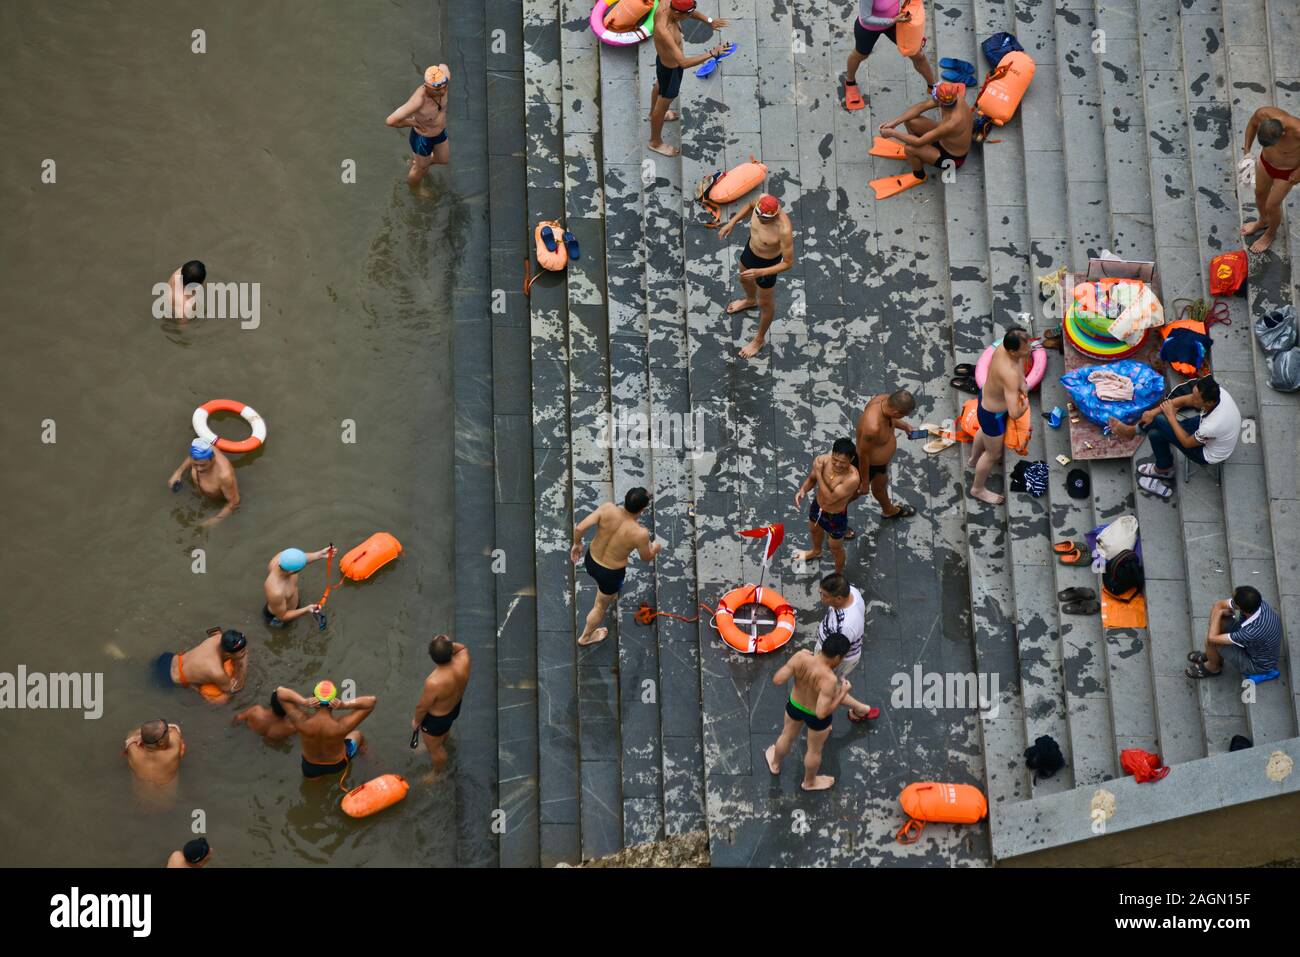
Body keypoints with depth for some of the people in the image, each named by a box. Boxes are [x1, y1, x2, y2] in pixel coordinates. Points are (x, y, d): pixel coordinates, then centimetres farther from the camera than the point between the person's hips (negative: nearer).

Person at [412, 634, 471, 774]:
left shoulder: (434, 682, -45)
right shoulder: (463, 661, -32)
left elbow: (422, 707, -24)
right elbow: (462, 648, -4)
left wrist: (416, 721, -4)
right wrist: (451, 644, -25)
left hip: (436, 719, -6)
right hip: (455, 707, 6)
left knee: (434, 748, 26)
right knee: (445, 730, 39)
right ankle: (437, 746, 71)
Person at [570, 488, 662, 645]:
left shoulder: (608, 508, -27)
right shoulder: (640, 533, -33)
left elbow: (579, 528, -25)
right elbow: (646, 558, -13)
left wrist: (577, 544, -3)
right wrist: (656, 547, 11)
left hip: (590, 561, 3)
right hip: (610, 574, -3)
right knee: (601, 606, 28)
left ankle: (610, 596, 72)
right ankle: (585, 637, 52)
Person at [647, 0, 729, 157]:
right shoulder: (664, 31, -46)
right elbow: (684, 63, -50)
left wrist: (709, 21, -15)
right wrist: (712, 53, -46)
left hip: (663, 59, 8)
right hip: (670, 69, -8)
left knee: (659, 87, 35)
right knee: (664, 104, 16)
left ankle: (654, 113, 66)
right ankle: (656, 142, 40)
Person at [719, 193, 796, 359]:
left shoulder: (784, 230, -44)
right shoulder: (763, 198, -28)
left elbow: (788, 263, -30)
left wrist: (760, 272, -36)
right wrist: (732, 222, -7)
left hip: (767, 263, -6)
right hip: (750, 249, 6)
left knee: (766, 303, 21)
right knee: (744, 279, 36)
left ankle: (760, 338, 48)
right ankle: (750, 300, 72)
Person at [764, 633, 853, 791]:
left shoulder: (800, 657, -28)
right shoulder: (828, 679, -38)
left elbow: (777, 680, -19)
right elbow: (821, 713, -35)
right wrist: (843, 693, -24)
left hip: (794, 706, 4)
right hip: (816, 717, -4)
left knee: (787, 736, 32)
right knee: (815, 749, 25)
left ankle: (775, 764, 58)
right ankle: (809, 782, 51)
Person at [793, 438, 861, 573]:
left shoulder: (852, 478, -41)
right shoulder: (822, 460, -25)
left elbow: (830, 499, -37)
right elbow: (811, 479, -4)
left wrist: (819, 473, -38)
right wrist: (802, 490, -26)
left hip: (836, 517, -5)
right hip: (817, 505, 5)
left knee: (835, 548, 21)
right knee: (814, 530, 36)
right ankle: (816, 551, 71)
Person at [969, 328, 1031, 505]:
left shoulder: (1004, 346, -22)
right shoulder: (1010, 375, -46)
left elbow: (1021, 358, 6)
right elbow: (1014, 414, -47)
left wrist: (1022, 380, -6)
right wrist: (1025, 405, -25)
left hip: (986, 397, 8)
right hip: (993, 414, -8)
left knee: (985, 431, 38)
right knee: (994, 454, 19)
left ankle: (974, 459, 69)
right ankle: (978, 489, 44)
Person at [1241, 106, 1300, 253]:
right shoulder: (1263, 113, -33)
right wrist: (1247, 149, -11)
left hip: (1286, 171, -4)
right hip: (1265, 160, 4)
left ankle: (1271, 233, 47)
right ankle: (1263, 221, 59)